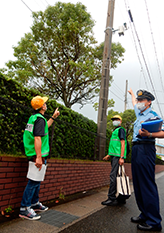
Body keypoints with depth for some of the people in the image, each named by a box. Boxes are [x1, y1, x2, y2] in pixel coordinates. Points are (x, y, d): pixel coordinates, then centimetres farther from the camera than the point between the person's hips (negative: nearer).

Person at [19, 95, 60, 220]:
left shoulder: (34, 117, 15)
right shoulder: (39, 118, -16)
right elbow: (37, 138, -24)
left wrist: (53, 117, 38)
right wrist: (39, 157, -27)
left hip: (38, 155, 11)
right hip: (38, 155, -11)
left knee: (37, 180, 18)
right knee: (34, 181, -6)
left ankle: (34, 203, 30)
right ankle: (24, 208, 1)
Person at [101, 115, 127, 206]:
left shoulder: (121, 130, -3)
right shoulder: (115, 131, 25)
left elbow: (122, 143, -13)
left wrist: (121, 157, -20)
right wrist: (109, 155, 23)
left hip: (118, 156, -10)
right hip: (114, 156, 10)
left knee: (113, 175, -14)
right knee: (117, 176, 9)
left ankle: (112, 198, -14)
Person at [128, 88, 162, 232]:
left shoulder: (153, 115, -4)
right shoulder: (139, 114, 20)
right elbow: (135, 103, 41)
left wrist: (149, 134, -31)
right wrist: (131, 94, 56)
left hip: (146, 149, -9)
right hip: (136, 149, 9)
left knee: (148, 185, -9)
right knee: (138, 183, 10)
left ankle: (154, 222, -3)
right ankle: (145, 215, 20)